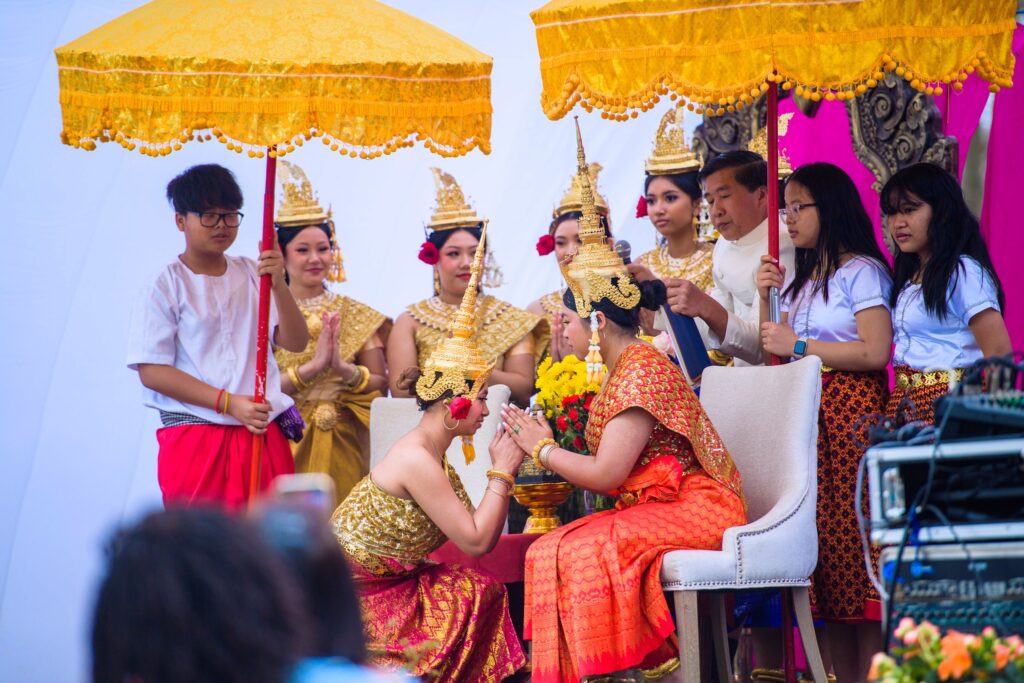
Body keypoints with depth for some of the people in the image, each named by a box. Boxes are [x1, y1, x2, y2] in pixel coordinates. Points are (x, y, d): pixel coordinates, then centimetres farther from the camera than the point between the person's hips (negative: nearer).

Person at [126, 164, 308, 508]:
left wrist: (279, 285, -12)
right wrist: (228, 403, -15)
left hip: (265, 435, 4)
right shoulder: (167, 286, -2)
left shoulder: (251, 274, 11)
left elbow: (295, 342, 4)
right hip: (196, 437, -4)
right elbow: (152, 371, -8)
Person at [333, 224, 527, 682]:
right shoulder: (416, 462, -20)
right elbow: (476, 542, -21)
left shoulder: (430, 457, 8)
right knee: (476, 593, -10)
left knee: (482, 589, -2)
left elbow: (479, 537, 4)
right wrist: (502, 472, -14)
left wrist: (504, 470, -1)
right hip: (349, 593, -9)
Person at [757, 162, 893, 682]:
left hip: (851, 418, -7)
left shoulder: (862, 271, -3)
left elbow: (876, 352, -15)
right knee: (822, 546, 2)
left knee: (855, 542, -10)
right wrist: (766, 299, 7)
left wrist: (799, 345, -10)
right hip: (805, 418, 8)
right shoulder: (801, 281, 21)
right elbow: (775, 357, 19)